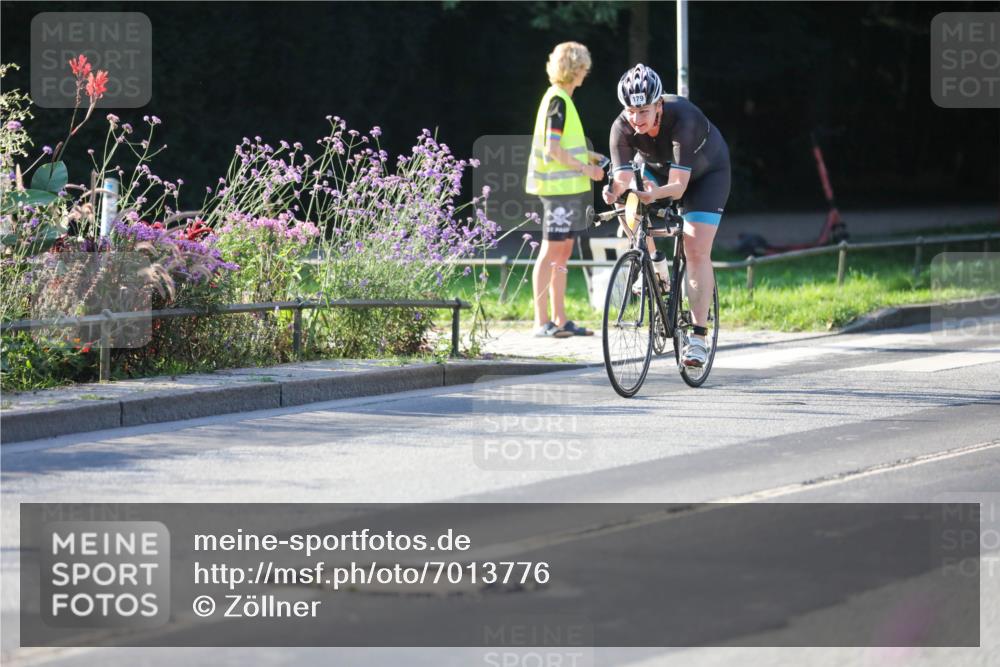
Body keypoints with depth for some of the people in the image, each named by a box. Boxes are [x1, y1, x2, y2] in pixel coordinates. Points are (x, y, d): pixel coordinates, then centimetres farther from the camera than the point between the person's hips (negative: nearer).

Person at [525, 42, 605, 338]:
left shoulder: (560, 98, 16)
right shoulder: (558, 101, -14)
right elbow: (553, 150, -21)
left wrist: (590, 156, 15)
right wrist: (586, 168, -14)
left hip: (566, 187, 10)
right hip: (560, 187, -10)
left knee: (563, 252, 11)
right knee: (551, 251, -8)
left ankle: (560, 319, 15)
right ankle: (542, 321, -6)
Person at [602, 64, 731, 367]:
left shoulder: (683, 119, -40)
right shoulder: (622, 127, -29)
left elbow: (678, 185, -43)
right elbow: (623, 176, -35)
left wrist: (656, 193, -63)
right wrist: (615, 190, -58)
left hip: (705, 172, -4)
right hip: (655, 168, 4)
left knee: (696, 251, -15)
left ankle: (697, 336, -13)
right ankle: (656, 264, 3)